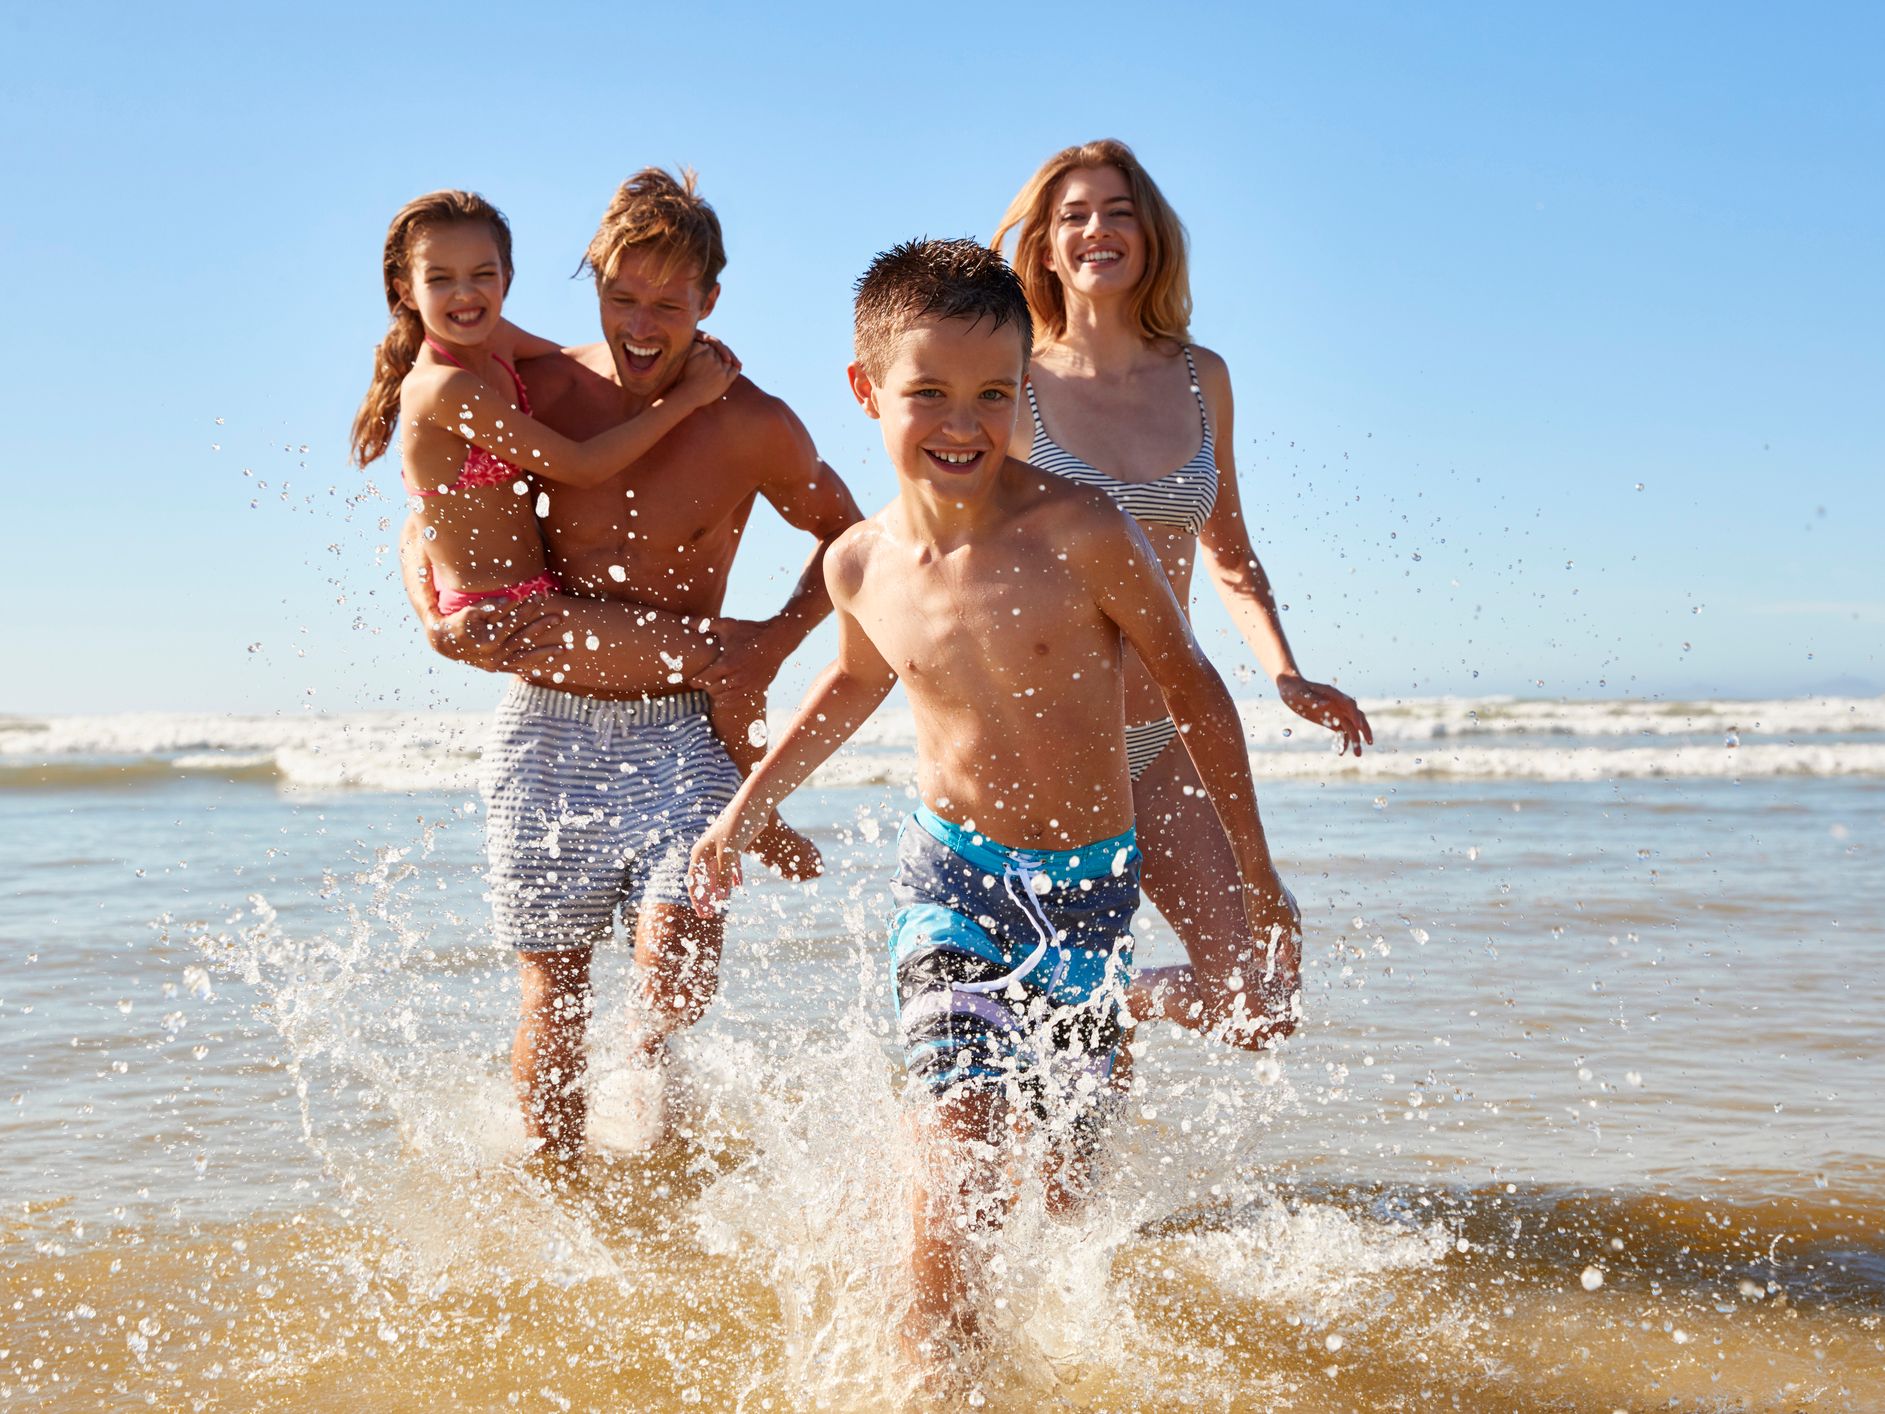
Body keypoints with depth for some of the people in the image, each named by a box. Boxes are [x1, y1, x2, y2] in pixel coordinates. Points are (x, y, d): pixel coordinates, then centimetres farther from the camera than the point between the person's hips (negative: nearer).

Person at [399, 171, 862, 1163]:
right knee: (554, 992, 5)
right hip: (546, 728, 1)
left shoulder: (751, 427, -7)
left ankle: (651, 1081, 18)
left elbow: (845, 535, 10)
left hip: (681, 731, -1)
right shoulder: (534, 394, -3)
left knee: (679, 972, -16)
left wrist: (774, 640, -4)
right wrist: (439, 623, -8)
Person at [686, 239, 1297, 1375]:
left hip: (1090, 883, -1)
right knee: (962, 1136, -17)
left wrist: (1259, 877, -3)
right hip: (953, 870, 1)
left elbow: (1194, 687, -6)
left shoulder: (1080, 534, -18)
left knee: (1066, 1168, 10)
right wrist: (745, 809, 22)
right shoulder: (862, 565, -6)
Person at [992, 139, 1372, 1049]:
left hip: (1167, 738, 4)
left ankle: (1138, 999, 28)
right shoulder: (1016, 386, -5)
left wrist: (1285, 677, 3)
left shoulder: (1201, 379, 7)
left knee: (1255, 1003, -3)